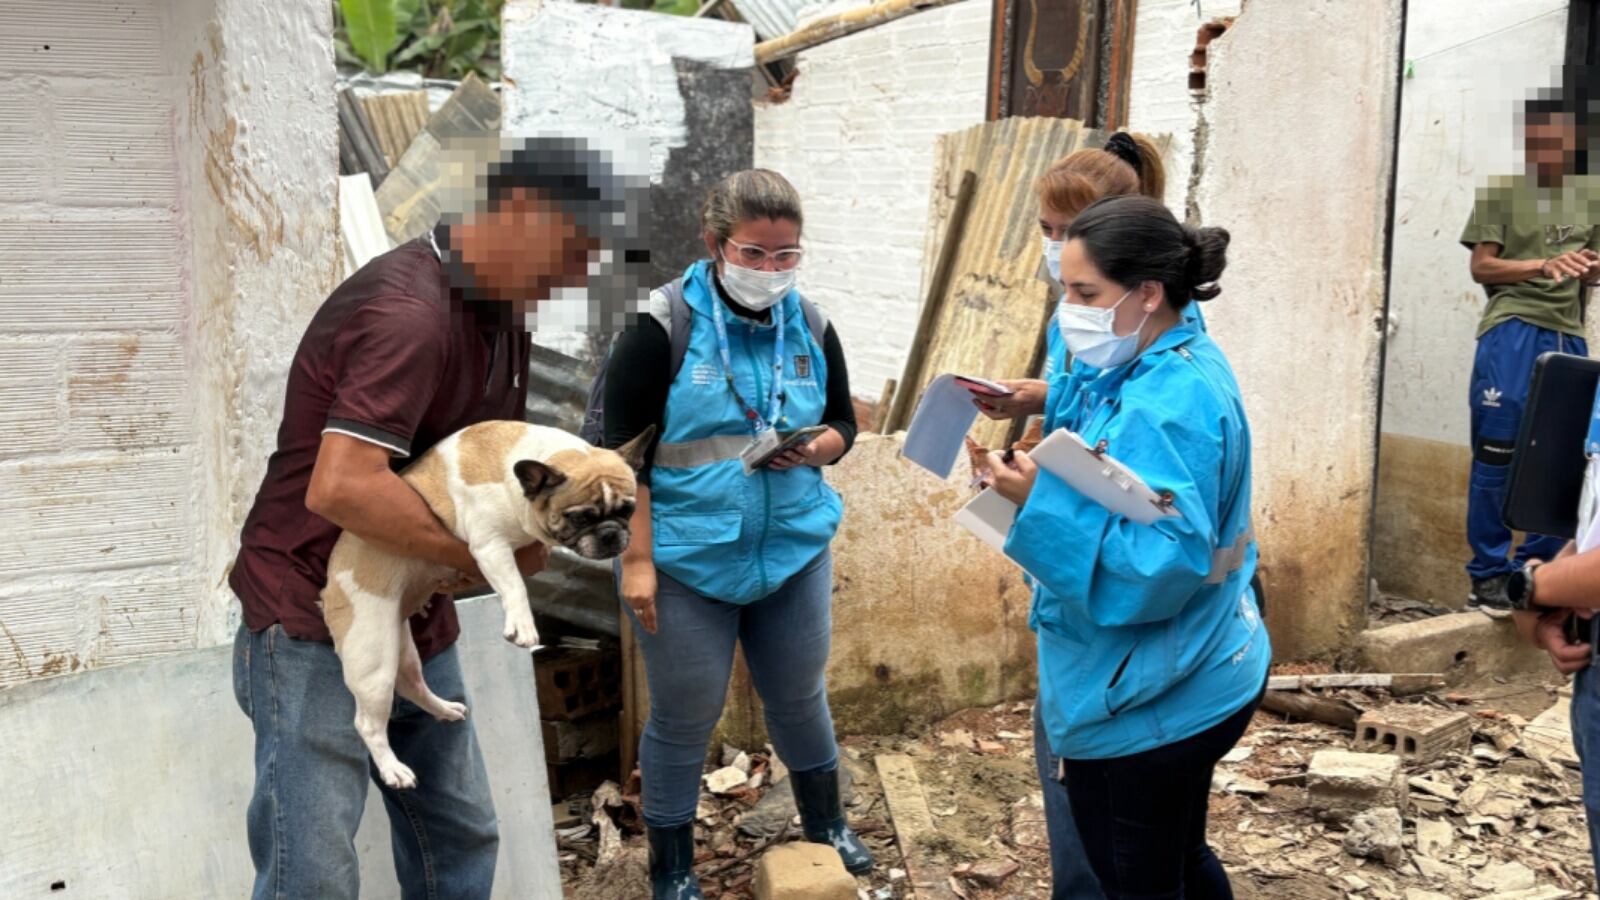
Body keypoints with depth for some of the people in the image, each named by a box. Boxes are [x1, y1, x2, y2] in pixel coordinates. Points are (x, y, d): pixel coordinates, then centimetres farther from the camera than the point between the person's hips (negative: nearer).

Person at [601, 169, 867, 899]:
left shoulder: (810, 327, 2)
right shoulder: (663, 326, -13)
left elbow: (843, 423, 12)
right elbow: (624, 451, -12)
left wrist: (815, 449, -12)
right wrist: (637, 558, -16)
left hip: (794, 550, 4)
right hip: (689, 559, -4)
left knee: (799, 695, 20)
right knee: (684, 716, 9)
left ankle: (825, 823, 45)